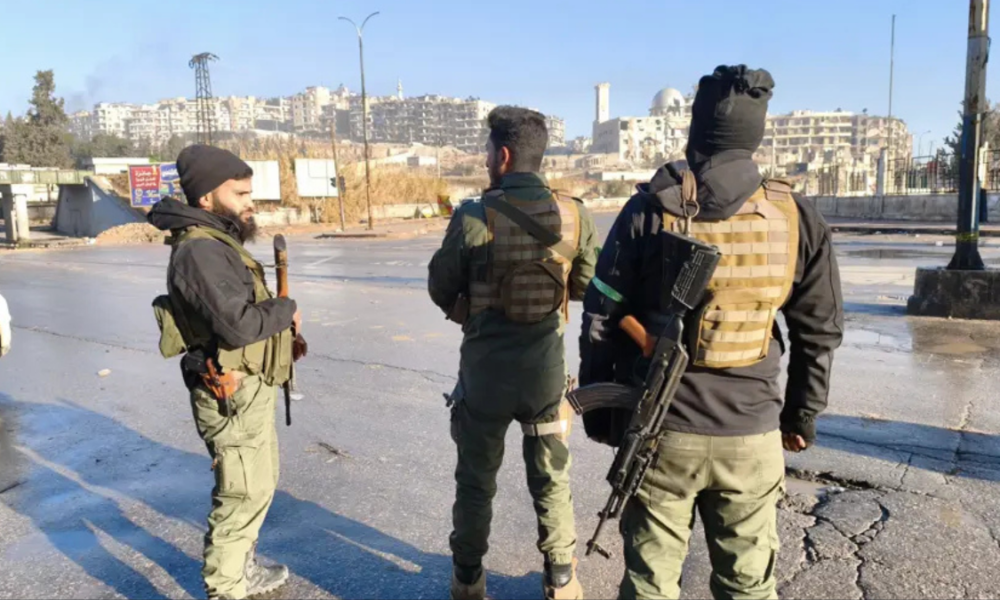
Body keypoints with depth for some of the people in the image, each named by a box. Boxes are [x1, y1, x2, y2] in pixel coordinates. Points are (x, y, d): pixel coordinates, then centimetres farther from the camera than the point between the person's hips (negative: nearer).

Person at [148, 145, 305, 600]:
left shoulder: (219, 243, 11)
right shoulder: (200, 250, -21)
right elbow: (238, 323, -30)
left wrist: (279, 320, 2)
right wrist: (286, 309, -14)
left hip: (250, 390, 11)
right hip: (233, 397, -11)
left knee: (259, 485, 23)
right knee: (242, 496, -1)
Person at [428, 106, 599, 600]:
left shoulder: (473, 217, -15)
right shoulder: (573, 214, -6)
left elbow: (440, 289, -4)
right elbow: (586, 285, 5)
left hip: (485, 366, -2)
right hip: (546, 365, 2)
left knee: (476, 479, 16)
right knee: (551, 478, 17)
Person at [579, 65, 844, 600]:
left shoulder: (650, 210, -8)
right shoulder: (795, 217, -1)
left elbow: (601, 319, -5)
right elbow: (820, 330, 5)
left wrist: (597, 409, 7)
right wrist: (803, 415, 17)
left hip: (659, 429, -1)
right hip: (752, 434, 2)